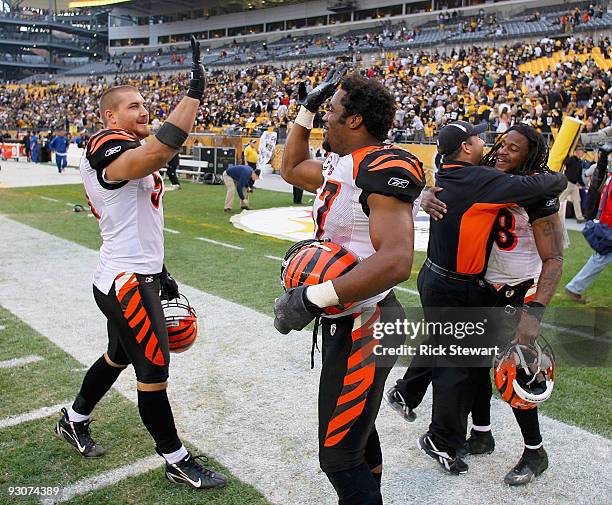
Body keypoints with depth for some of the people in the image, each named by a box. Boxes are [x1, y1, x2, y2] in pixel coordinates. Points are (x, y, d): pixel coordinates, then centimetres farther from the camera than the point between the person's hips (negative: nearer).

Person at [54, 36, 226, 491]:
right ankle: (177, 461, 18)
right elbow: (160, 151, -40)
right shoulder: (107, 148, -17)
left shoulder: (134, 156, 16)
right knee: (154, 372, 2)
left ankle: (74, 421, 47)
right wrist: (194, 93, -37)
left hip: (133, 277, 10)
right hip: (127, 283, -10)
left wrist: (158, 271, 21)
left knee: (119, 356, 25)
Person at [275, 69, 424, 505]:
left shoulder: (384, 169, -22)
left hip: (363, 325, -10)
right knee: (356, 428, 27)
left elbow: (396, 262, -33)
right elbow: (291, 169, 27)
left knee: (339, 456, -1)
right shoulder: (340, 165, 7)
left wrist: (311, 299, -33)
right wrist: (306, 109, 18)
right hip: (344, 319, 10)